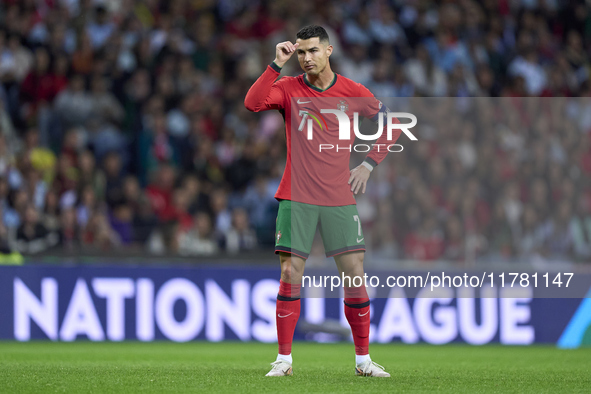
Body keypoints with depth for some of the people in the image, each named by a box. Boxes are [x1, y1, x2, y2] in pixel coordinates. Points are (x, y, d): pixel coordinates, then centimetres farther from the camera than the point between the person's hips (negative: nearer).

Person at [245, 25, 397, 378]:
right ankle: (284, 359, 3)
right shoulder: (288, 88, 2)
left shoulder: (352, 91, 4)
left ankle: (363, 359, 8)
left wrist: (368, 165, 7)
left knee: (355, 273, -2)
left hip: (340, 198, 1)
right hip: (296, 198, -1)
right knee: (291, 274, -6)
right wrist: (277, 65, -18)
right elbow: (252, 103, -16)